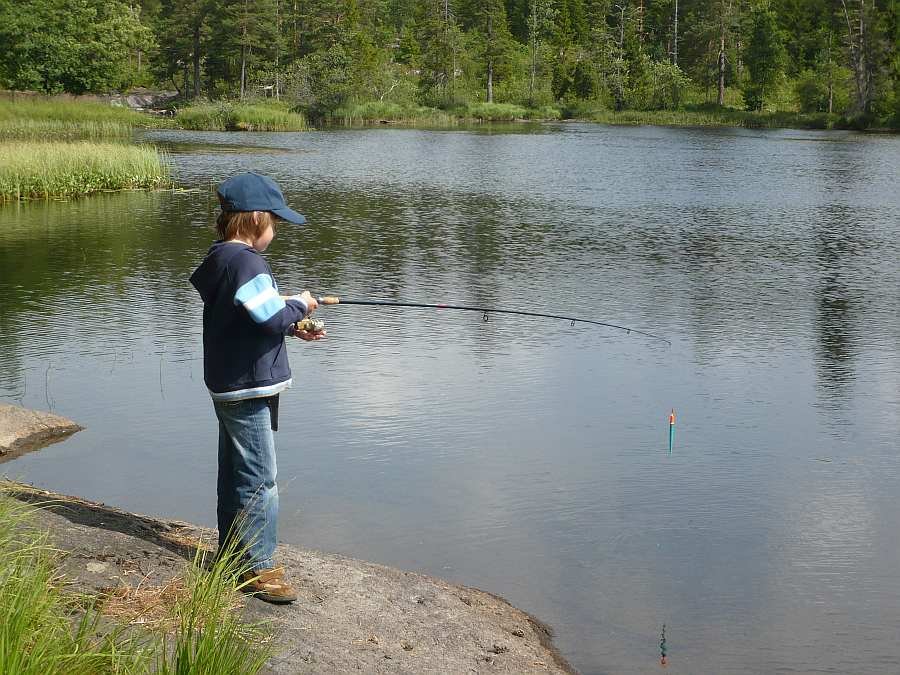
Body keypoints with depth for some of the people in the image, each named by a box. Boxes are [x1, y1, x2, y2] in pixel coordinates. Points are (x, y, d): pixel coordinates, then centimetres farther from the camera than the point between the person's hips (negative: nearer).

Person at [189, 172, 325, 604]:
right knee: (258, 478, -6)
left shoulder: (219, 259, 12)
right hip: (248, 388, -11)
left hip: (228, 385, 11)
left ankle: (232, 552, 30)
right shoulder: (246, 262, -20)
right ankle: (257, 567, -1)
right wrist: (299, 304, -6)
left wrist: (292, 328, 10)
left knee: (234, 471, 18)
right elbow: (271, 317, -24)